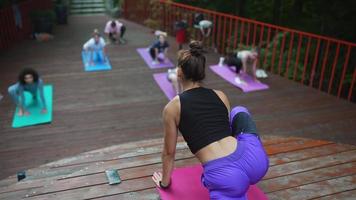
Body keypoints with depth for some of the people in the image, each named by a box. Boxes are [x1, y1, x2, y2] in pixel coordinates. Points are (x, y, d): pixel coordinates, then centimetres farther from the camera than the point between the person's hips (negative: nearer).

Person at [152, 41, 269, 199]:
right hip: (254, 160, 5)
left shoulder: (172, 107, 5)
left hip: (224, 178, -4)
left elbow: (169, 152, 15)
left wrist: (164, 182, 33)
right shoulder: (221, 96, 15)